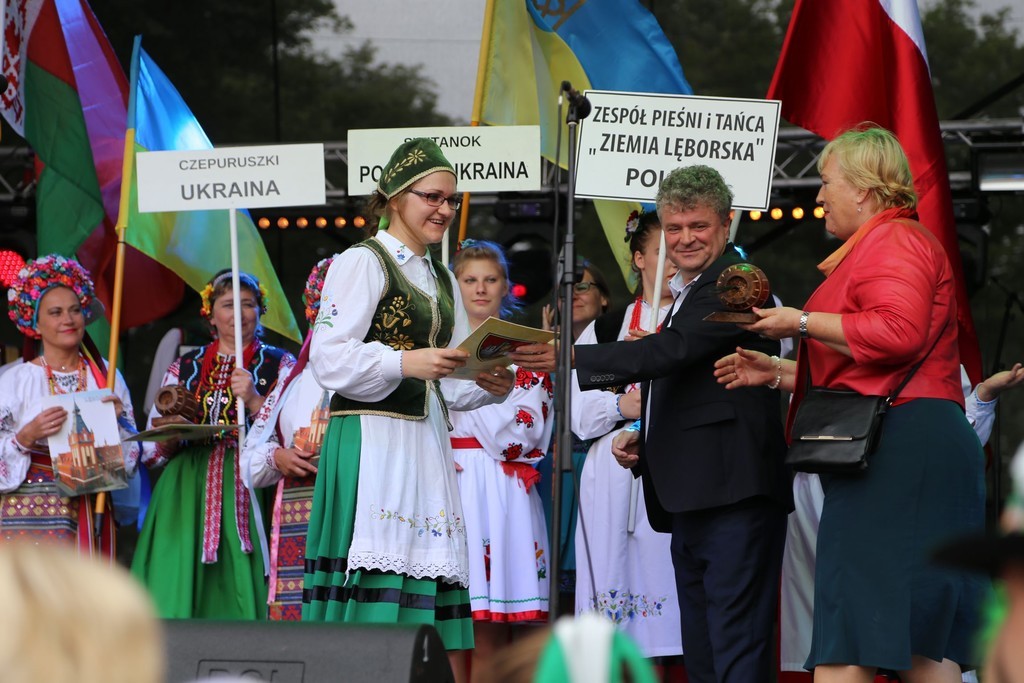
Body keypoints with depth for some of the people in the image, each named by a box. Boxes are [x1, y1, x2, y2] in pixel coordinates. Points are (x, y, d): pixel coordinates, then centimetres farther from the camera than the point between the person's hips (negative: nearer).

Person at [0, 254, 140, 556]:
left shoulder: (106, 377, 10)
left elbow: (132, 454, 12)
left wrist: (118, 423, -6)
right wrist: (26, 437, -20)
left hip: (91, 516, 3)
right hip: (32, 515, -3)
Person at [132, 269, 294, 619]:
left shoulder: (279, 365, 10)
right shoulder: (185, 368, 17)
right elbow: (153, 451, 16)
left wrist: (254, 400, -14)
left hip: (250, 493, -2)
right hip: (188, 495, 3)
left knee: (240, 591, -14)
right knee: (178, 588, -9)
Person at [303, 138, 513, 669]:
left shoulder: (442, 281, 21)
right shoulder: (362, 263, -1)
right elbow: (328, 357, -11)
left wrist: (489, 385, 0)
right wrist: (407, 363, -22)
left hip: (425, 445, 7)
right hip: (370, 440, -7)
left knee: (427, 577, 0)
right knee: (377, 581, -14)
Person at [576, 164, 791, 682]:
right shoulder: (686, 295, 24)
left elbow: (673, 350, -22)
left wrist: (574, 358, -25)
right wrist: (642, 442, 12)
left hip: (732, 499, -11)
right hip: (691, 504, 11)